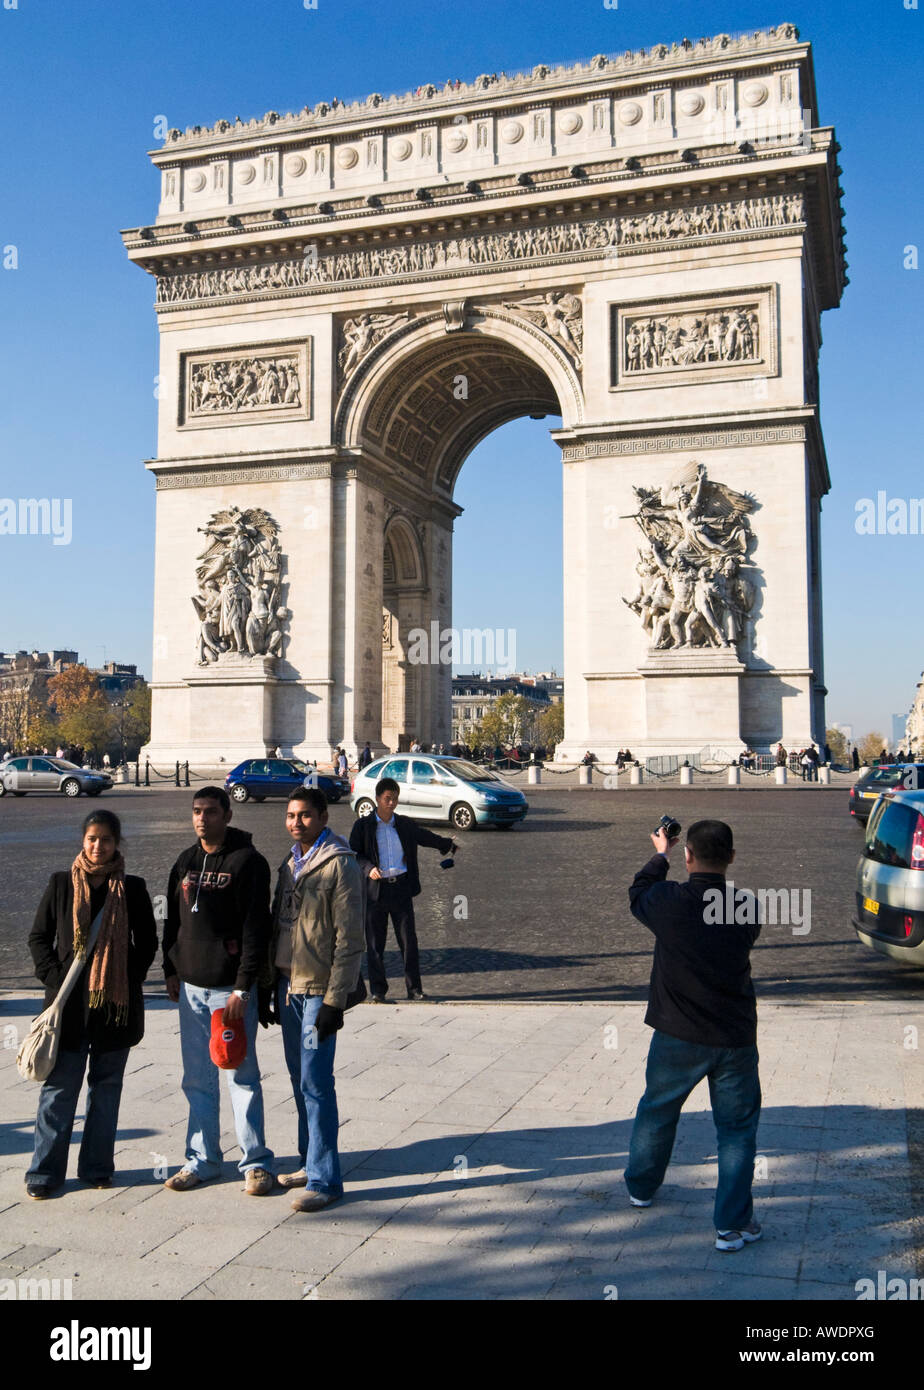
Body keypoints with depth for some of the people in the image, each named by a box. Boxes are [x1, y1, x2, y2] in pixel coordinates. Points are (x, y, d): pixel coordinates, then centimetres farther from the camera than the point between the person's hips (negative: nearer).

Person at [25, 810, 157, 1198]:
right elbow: (39, 937, 6)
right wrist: (54, 978, -6)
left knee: (107, 1086, 10)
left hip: (116, 1004, 1)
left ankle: (97, 1167, 21)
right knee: (59, 1088, 2)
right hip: (70, 1005, -1)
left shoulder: (132, 888, 2)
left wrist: (129, 981, -4)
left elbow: (147, 942, 7)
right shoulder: (61, 884, 2)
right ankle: (45, 1171, 14)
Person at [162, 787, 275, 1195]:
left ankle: (255, 1162, 13)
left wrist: (242, 988, -17)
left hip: (231, 988, -6)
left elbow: (256, 928, -13)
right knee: (198, 1080, 13)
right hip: (190, 988, 6)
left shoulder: (248, 862, -9)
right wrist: (171, 970, 12)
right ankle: (202, 1159, 24)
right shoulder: (185, 862, 11)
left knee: (243, 1076, 3)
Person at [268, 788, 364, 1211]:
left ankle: (325, 1179, 1)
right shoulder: (290, 864, 13)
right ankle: (310, 1162, 27)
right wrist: (273, 986, 16)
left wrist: (335, 999, -17)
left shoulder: (340, 865, -12)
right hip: (289, 985, 8)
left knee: (315, 1081, -7)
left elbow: (349, 938, -14)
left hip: (319, 990, -8)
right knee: (300, 1077, 14)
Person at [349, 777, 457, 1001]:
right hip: (375, 890, -2)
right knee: (375, 943, 2)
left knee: (409, 940, 1)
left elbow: (426, 837, 30)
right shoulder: (363, 826, 3)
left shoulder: (405, 825, 12)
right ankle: (378, 990, 12)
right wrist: (368, 869, -17)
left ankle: (414, 988, 10)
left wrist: (450, 846, 43)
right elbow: (354, 855, 1)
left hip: (401, 889, 2)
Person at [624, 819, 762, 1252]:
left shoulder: (667, 901, -16)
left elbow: (638, 894, 7)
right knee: (737, 1128, 12)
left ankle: (641, 1187, 42)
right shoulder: (747, 907, -12)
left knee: (657, 1111, 22)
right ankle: (732, 1224, 11)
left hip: (678, 1037, 1)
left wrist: (660, 855, 25)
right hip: (735, 1038, 0)